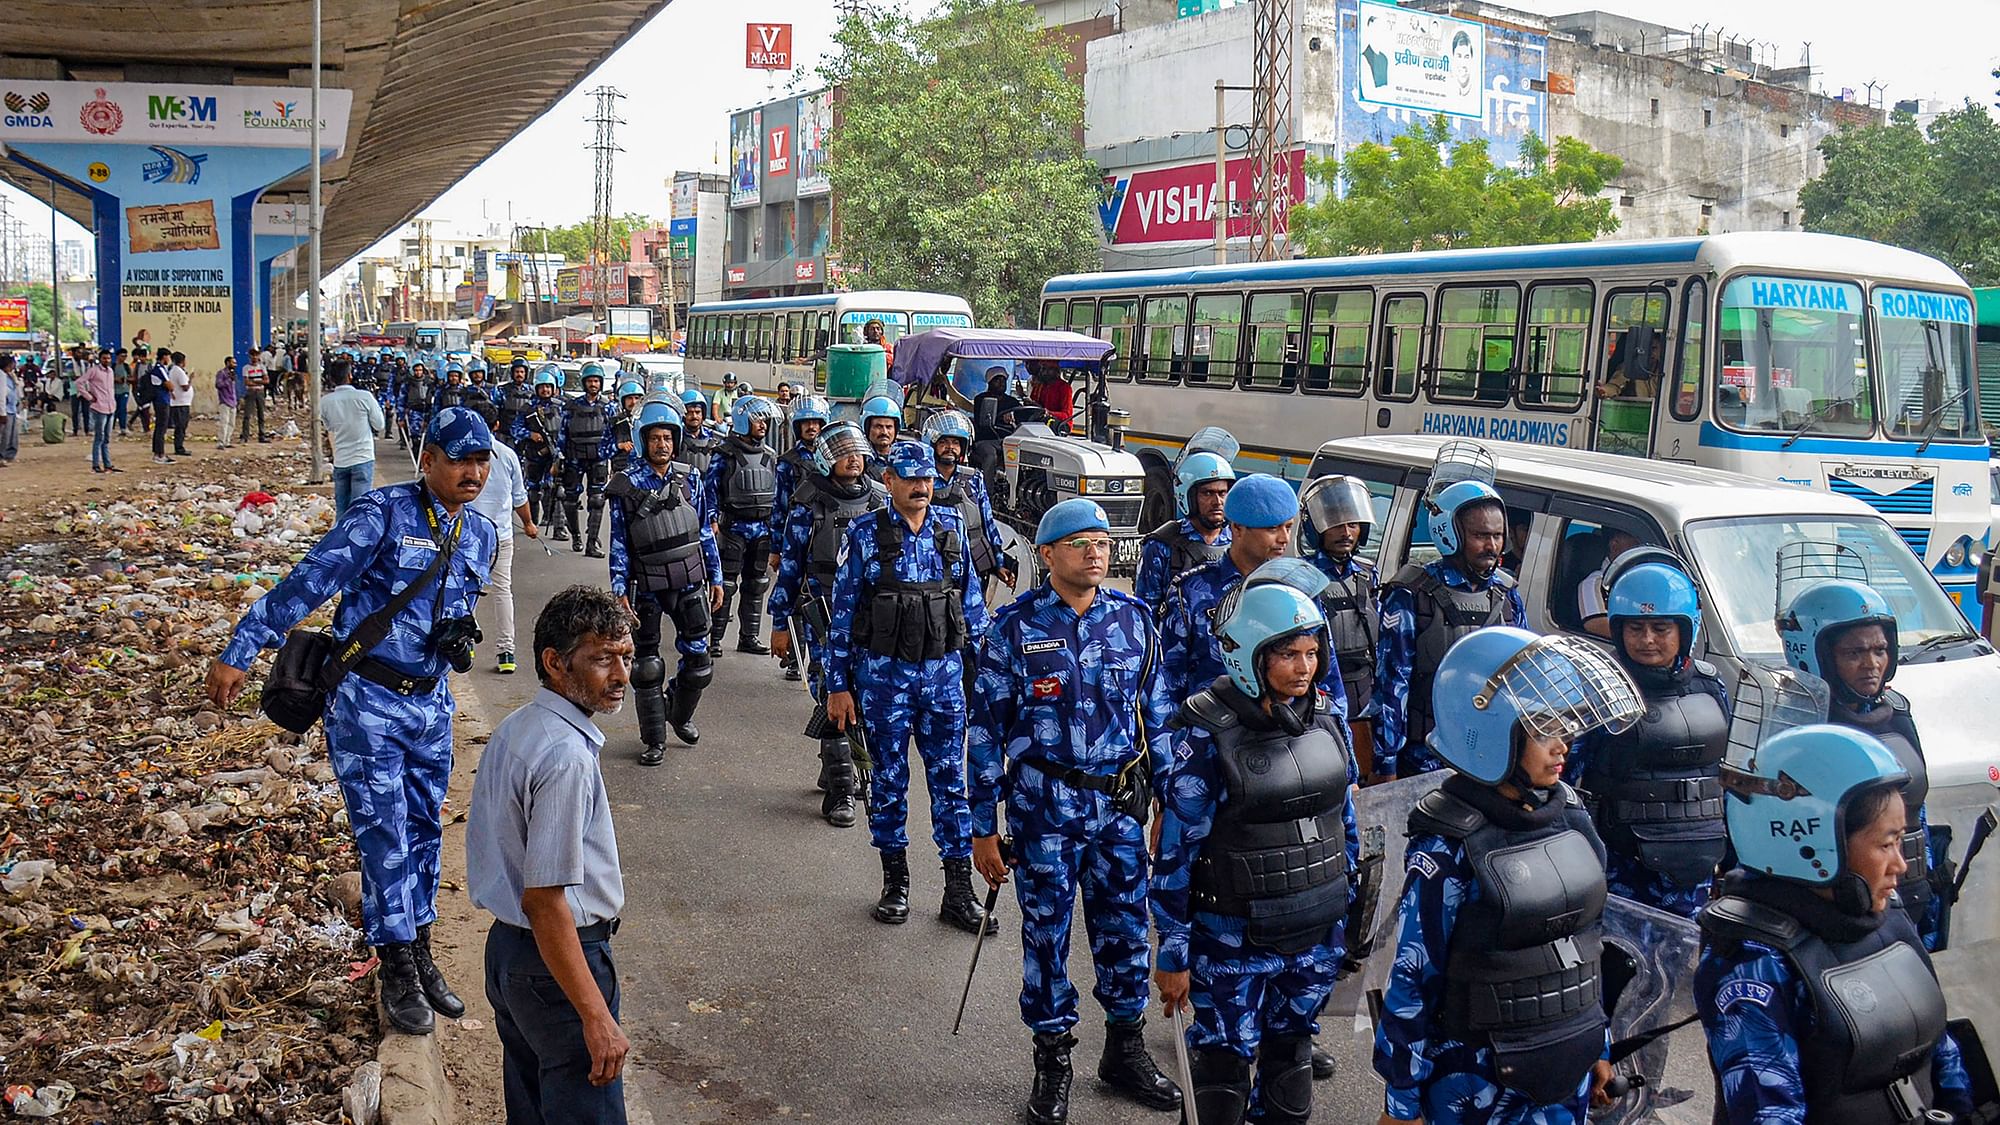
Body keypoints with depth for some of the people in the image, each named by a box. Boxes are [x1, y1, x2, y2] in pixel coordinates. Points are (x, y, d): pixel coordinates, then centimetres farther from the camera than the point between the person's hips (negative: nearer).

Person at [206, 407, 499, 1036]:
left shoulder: (480, 534, 6)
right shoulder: (383, 514, -14)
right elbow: (309, 583, -16)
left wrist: (457, 642, 7)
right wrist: (239, 654, -18)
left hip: (430, 701, 6)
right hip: (366, 700, -6)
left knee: (424, 831, 13)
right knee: (384, 834, -4)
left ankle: (419, 954, 27)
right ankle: (398, 974, 8)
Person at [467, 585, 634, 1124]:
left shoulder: (513, 729, 5)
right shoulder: (567, 756, -25)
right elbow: (545, 899, -27)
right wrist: (597, 1017, -25)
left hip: (506, 945, 10)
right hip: (556, 962, -10)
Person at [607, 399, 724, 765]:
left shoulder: (690, 479, 3)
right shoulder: (627, 484, -6)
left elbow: (705, 531, 9)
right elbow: (619, 542, -4)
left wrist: (716, 578, 8)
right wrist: (619, 589, -9)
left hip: (689, 584, 3)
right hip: (647, 588, -3)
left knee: (699, 661, 6)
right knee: (648, 666, 5)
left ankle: (679, 714, 34)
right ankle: (654, 740, 19)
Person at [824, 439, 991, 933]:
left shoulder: (951, 528, 5)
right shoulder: (865, 534, -3)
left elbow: (971, 599, 14)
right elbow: (843, 611, -1)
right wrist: (837, 685, -3)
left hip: (943, 671, 2)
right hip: (883, 674, -2)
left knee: (950, 778, 4)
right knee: (889, 779, 8)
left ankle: (958, 891, 10)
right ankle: (895, 883, 22)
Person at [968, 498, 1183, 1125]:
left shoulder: (1133, 619, 3)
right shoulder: (1015, 627, -6)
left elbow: (1158, 715, 11)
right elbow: (986, 729, -3)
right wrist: (984, 829, -4)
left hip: (1120, 805, 3)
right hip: (1043, 808, -3)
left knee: (1125, 927, 11)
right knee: (1046, 931, 7)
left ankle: (1126, 1050, 31)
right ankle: (1052, 1062, 24)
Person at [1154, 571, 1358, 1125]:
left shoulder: (1326, 716, -1)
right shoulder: (1209, 733, -18)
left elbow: (1343, 814, 11)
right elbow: (1178, 847, -14)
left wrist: (1350, 902, 15)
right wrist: (1174, 953, -11)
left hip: (1318, 933, 5)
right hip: (1235, 937, -5)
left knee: (1291, 1046, 21)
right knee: (1224, 1058, 9)